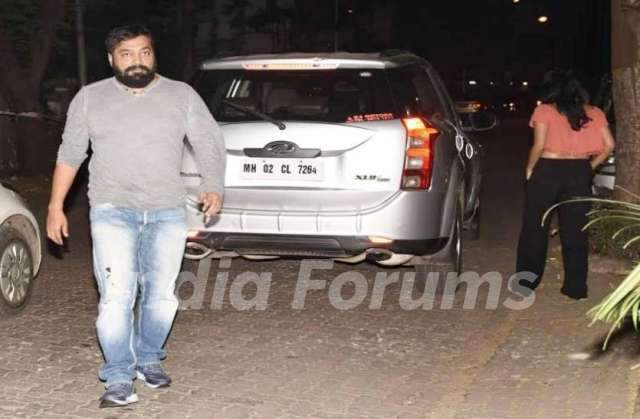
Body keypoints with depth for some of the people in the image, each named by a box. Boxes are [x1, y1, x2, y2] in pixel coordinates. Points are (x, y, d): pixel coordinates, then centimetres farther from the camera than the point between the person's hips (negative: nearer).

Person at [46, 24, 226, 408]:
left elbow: (210, 143, 2)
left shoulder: (182, 95, 3)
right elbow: (70, 154, 10)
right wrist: (56, 207, 7)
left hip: (168, 213, 1)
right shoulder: (90, 98, 5)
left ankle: (149, 359, 28)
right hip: (113, 211, -1)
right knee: (116, 296, -10)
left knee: (161, 295, 8)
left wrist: (214, 187, -15)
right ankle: (119, 379, -2)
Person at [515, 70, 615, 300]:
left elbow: (539, 145, -15)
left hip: (548, 171, -3)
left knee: (535, 228, 11)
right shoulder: (594, 113, 5)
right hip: (579, 173, 3)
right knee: (575, 232, 9)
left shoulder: (544, 111, -6)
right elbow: (609, 146, 0)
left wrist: (530, 169, -1)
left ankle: (527, 282, 18)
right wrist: (590, 166, 10)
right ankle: (576, 288, 12)